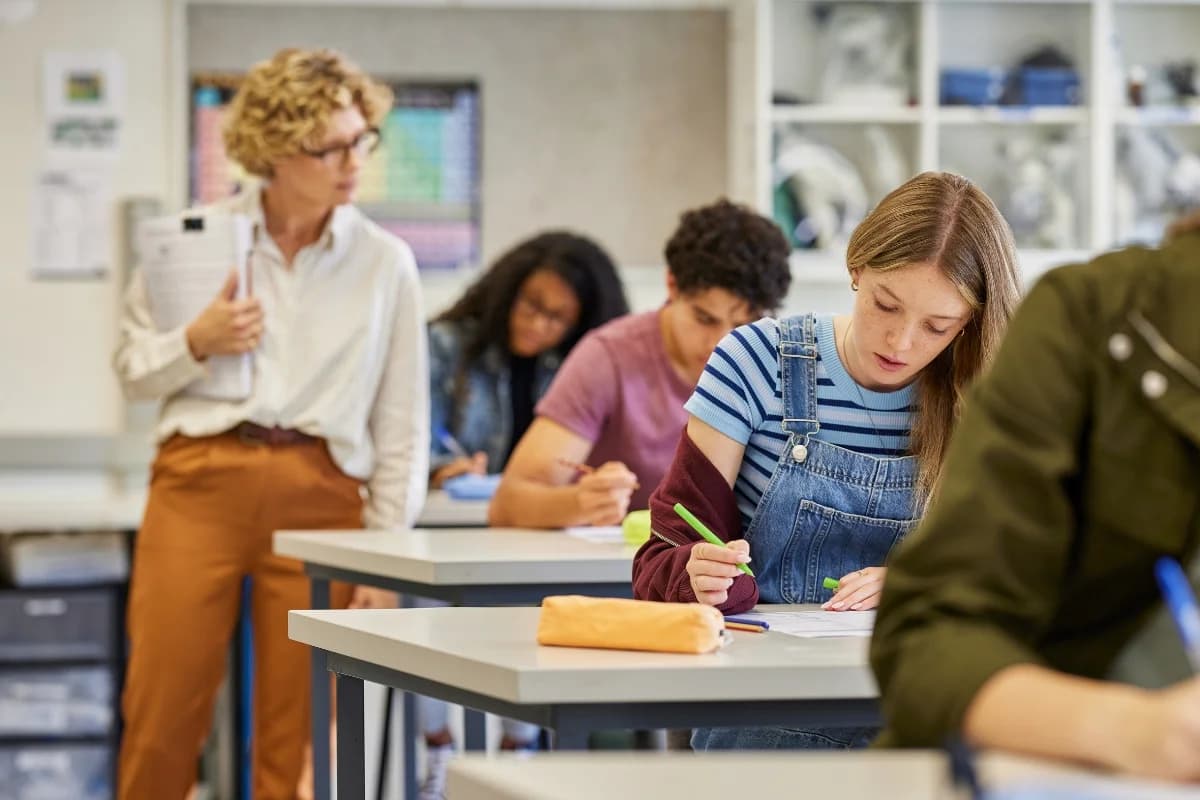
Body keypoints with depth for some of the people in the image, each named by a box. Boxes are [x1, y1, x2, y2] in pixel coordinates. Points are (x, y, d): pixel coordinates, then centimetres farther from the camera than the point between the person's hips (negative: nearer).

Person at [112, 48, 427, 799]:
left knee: (296, 733, 0)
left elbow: (402, 422, 9)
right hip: (200, 481, 0)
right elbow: (133, 369, 14)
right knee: (161, 714, -2)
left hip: (320, 492, 0)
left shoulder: (385, 262, 7)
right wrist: (196, 344, -7)